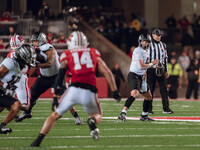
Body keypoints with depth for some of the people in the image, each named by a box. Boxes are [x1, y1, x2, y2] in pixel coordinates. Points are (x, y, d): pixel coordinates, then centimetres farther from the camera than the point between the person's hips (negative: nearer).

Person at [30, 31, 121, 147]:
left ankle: (39, 140, 9)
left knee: (55, 115, 19)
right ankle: (92, 121, -10)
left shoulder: (67, 56, 14)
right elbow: (107, 73, 15)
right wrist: (115, 91, 20)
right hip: (89, 93, 0)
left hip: (73, 90, 0)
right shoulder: (94, 54, 19)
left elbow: (60, 76, 4)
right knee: (97, 116, 26)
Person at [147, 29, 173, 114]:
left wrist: (166, 70, 17)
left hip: (161, 69, 4)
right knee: (150, 89, -1)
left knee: (164, 89, -1)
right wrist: (145, 70, -9)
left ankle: (166, 108, 0)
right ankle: (149, 109, 5)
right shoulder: (149, 45, -1)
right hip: (151, 69, -4)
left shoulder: (163, 45, 14)